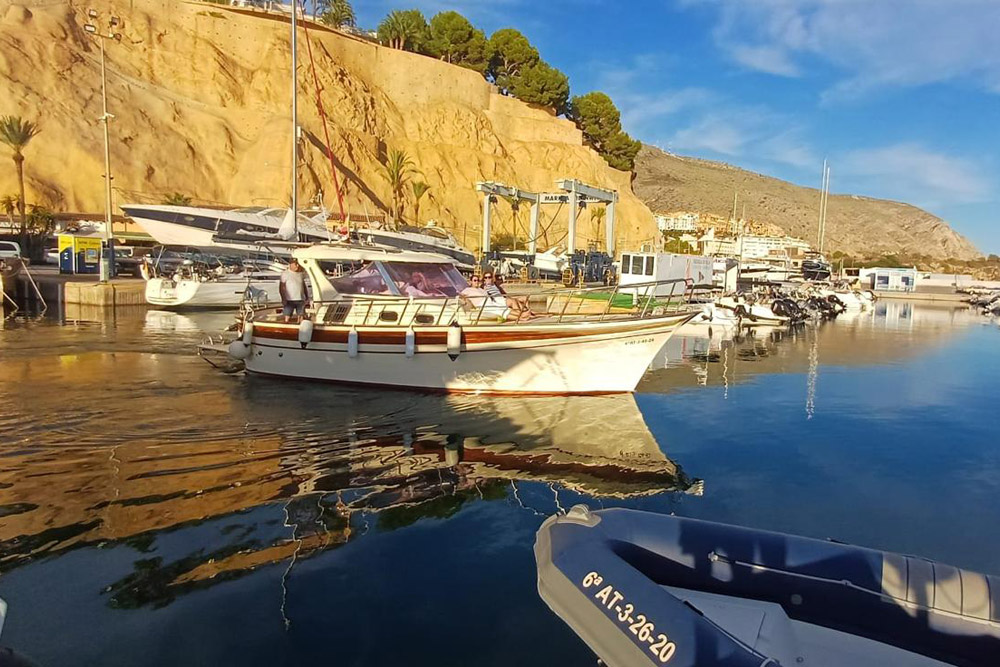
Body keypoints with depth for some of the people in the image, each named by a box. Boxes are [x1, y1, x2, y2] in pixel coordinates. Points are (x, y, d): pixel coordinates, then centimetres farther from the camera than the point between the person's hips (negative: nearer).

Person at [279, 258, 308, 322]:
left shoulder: (301, 273, 10)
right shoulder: (285, 273, -6)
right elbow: (281, 288, -9)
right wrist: (283, 299, -19)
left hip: (300, 300, 5)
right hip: (289, 300, -4)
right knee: (287, 318, -5)